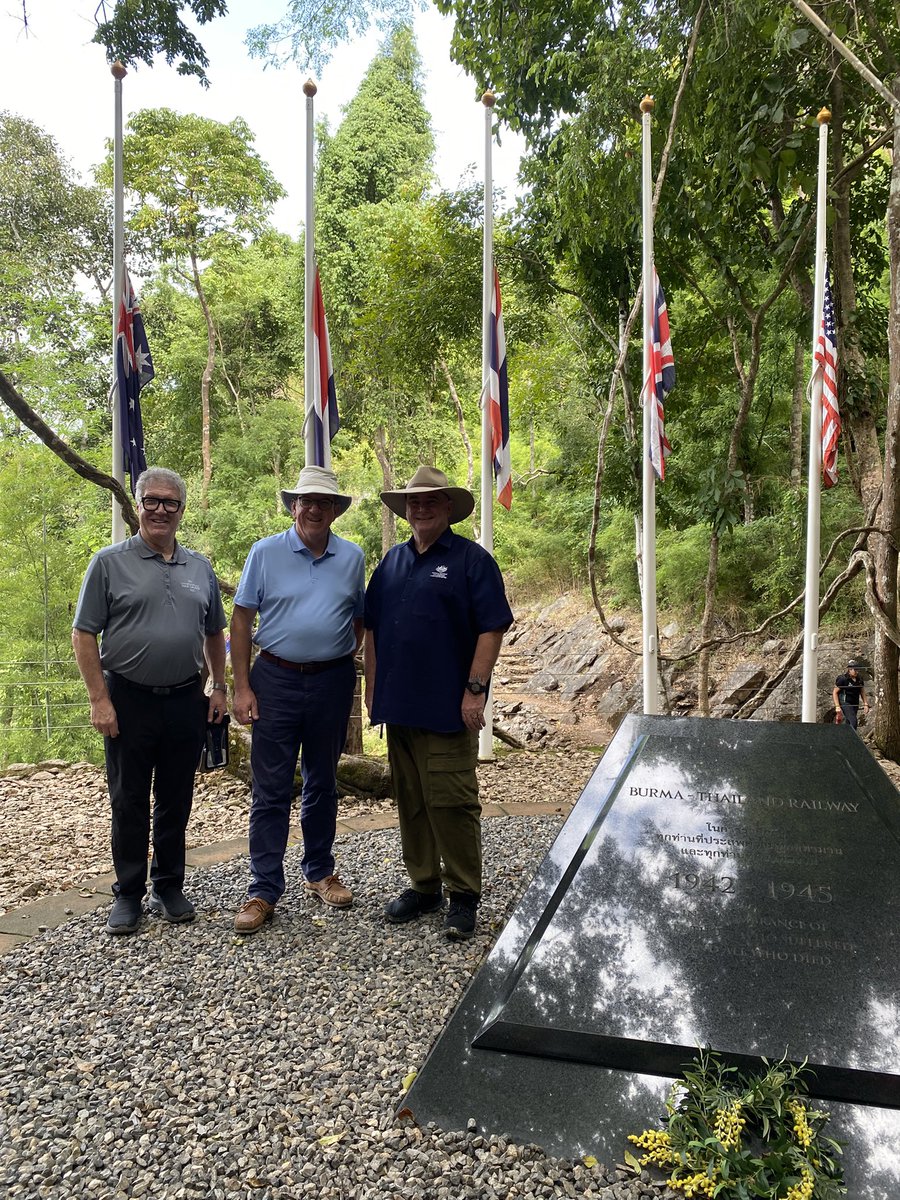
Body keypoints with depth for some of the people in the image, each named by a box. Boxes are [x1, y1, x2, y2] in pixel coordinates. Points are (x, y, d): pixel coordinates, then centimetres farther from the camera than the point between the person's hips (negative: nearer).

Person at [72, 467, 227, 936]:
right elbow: (83, 635, -4)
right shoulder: (110, 562, -2)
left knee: (175, 801, 12)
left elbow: (213, 633, 18)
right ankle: (128, 894, 21)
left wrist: (219, 688, 12)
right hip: (128, 701, -3)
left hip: (185, 701, 3)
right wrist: (99, 700, -10)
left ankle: (169, 887, 26)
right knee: (129, 802, 7)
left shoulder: (199, 567, 9)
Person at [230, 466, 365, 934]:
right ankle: (264, 890, 10)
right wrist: (242, 686, -7)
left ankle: (319, 873, 31)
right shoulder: (265, 553, -2)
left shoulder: (352, 557, 5)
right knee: (270, 790, 1)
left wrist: (343, 663, 4)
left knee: (322, 784, 15)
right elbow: (241, 620, -2)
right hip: (276, 680, -2)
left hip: (332, 683, 3)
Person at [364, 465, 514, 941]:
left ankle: (463, 896, 13)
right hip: (398, 705, 6)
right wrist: (372, 687, 11)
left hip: (447, 707, -6)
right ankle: (422, 885, 28)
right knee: (411, 802, 14)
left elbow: (492, 628, -10)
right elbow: (372, 628, 17)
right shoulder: (392, 561, 13)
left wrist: (474, 690, -15)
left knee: (451, 802, -2)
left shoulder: (471, 559, -4)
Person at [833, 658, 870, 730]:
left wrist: (865, 704, 5)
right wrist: (837, 706, -13)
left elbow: (862, 692, 16)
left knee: (848, 724, 9)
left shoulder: (860, 679, 6)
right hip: (845, 704, -6)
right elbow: (835, 692, -7)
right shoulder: (843, 679, -12)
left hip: (855, 704, 6)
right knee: (854, 721, -22)